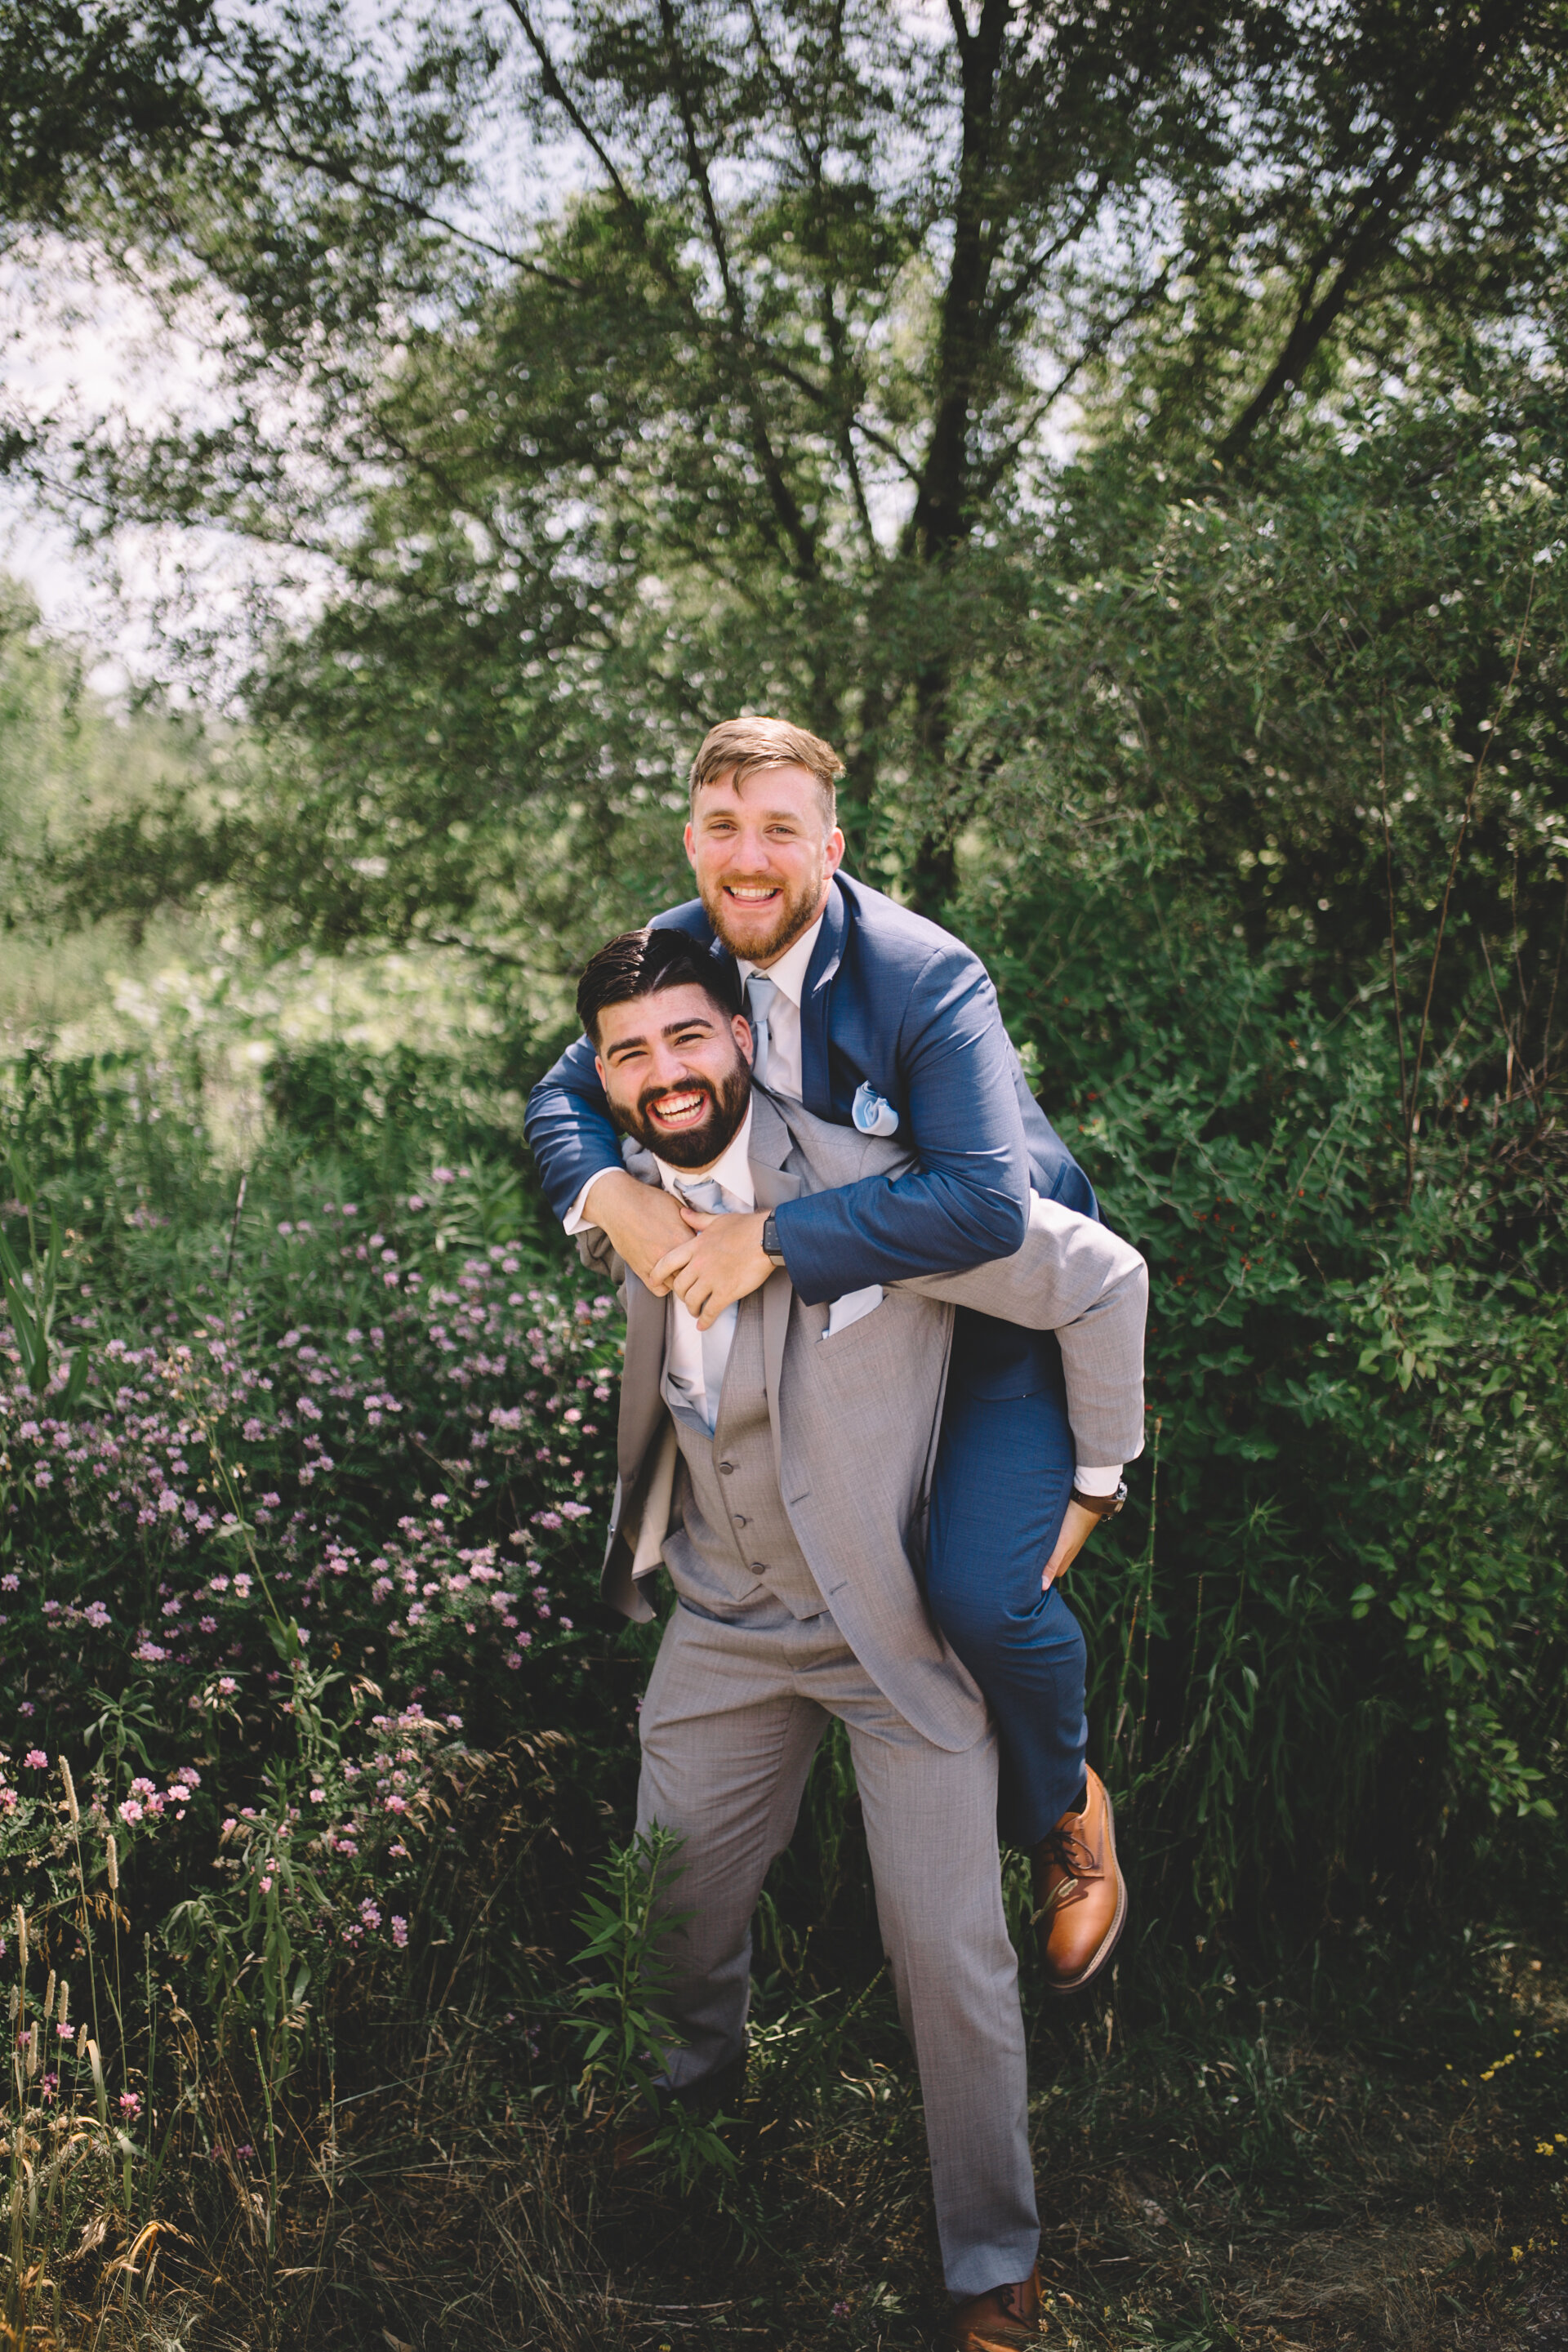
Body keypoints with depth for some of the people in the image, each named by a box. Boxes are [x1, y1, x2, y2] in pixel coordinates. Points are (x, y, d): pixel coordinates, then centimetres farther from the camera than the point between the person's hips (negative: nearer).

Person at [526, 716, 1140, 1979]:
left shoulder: (928, 979, -28)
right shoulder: (680, 951, -7)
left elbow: (987, 1201, -39)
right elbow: (564, 1095, 0)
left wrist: (769, 1242, -39)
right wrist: (611, 1192, -24)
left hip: (1005, 1305, -7)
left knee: (979, 1589, -22)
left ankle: (1064, 1807, 10)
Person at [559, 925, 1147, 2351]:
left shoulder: (878, 1194, -21)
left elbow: (1104, 1281, -15)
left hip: (901, 1627, -5)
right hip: (722, 1627, 5)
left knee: (951, 1958, -4)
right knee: (670, 1917, 13)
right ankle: (692, 2101, 46)